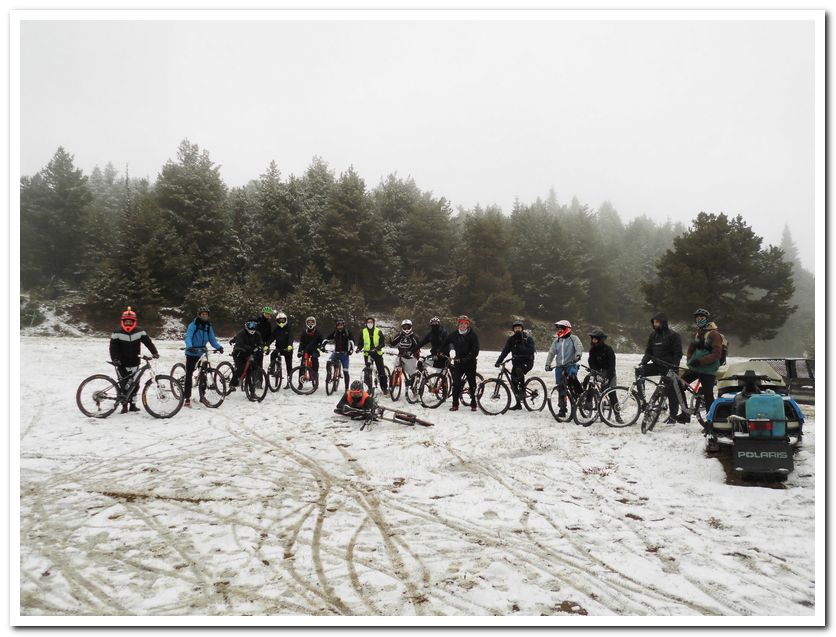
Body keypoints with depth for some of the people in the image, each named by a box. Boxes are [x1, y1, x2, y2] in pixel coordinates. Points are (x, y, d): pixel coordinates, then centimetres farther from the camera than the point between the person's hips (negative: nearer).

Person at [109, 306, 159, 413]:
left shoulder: (139, 332, 0)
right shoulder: (117, 333, -5)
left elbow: (148, 342, -3)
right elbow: (113, 348, -7)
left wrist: (155, 352, -17)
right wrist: (115, 359, -20)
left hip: (134, 364, 2)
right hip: (122, 364, -2)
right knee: (124, 385, -1)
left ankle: (133, 404, 16)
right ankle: (124, 405, 10)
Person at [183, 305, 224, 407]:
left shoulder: (208, 326, 6)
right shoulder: (193, 325, -11)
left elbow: (212, 339, 3)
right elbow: (188, 337, -24)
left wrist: (219, 347, -17)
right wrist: (189, 347, -43)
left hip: (202, 353, 5)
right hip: (192, 353, -5)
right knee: (189, 375, -2)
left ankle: (202, 396, 18)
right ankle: (187, 398, 3)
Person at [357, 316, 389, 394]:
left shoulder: (378, 331, 3)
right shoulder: (363, 332, 8)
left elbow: (383, 341, -1)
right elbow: (360, 342, 11)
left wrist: (379, 347, -20)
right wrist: (359, 349, -8)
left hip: (377, 353, -1)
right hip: (367, 353, 2)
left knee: (381, 371, -4)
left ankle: (384, 388, 0)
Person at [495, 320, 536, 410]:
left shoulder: (528, 338, -5)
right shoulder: (511, 339, 4)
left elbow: (532, 350, -19)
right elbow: (505, 351, 0)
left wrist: (520, 348, -28)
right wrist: (498, 361, -11)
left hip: (527, 362, -5)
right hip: (516, 362, 5)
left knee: (519, 370, -36)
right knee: (513, 383, 0)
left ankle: (523, 390, -18)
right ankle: (518, 404, 13)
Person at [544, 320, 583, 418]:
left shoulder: (573, 338, 2)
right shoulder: (556, 341, 16)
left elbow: (579, 347, -14)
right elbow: (551, 352, 14)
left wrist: (578, 355, -34)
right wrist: (547, 364, 2)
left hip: (571, 364, -5)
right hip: (559, 366, 5)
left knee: (572, 376, -38)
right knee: (561, 388, 3)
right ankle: (562, 409, 11)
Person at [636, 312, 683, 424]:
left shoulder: (673, 335, -7)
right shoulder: (653, 335, 10)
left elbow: (678, 353, -9)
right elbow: (648, 352, 13)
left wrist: (674, 368, -18)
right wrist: (642, 362, -4)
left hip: (668, 367, -5)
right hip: (656, 365, 6)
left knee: (671, 392, -1)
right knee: (639, 370, -16)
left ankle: (673, 416, 11)